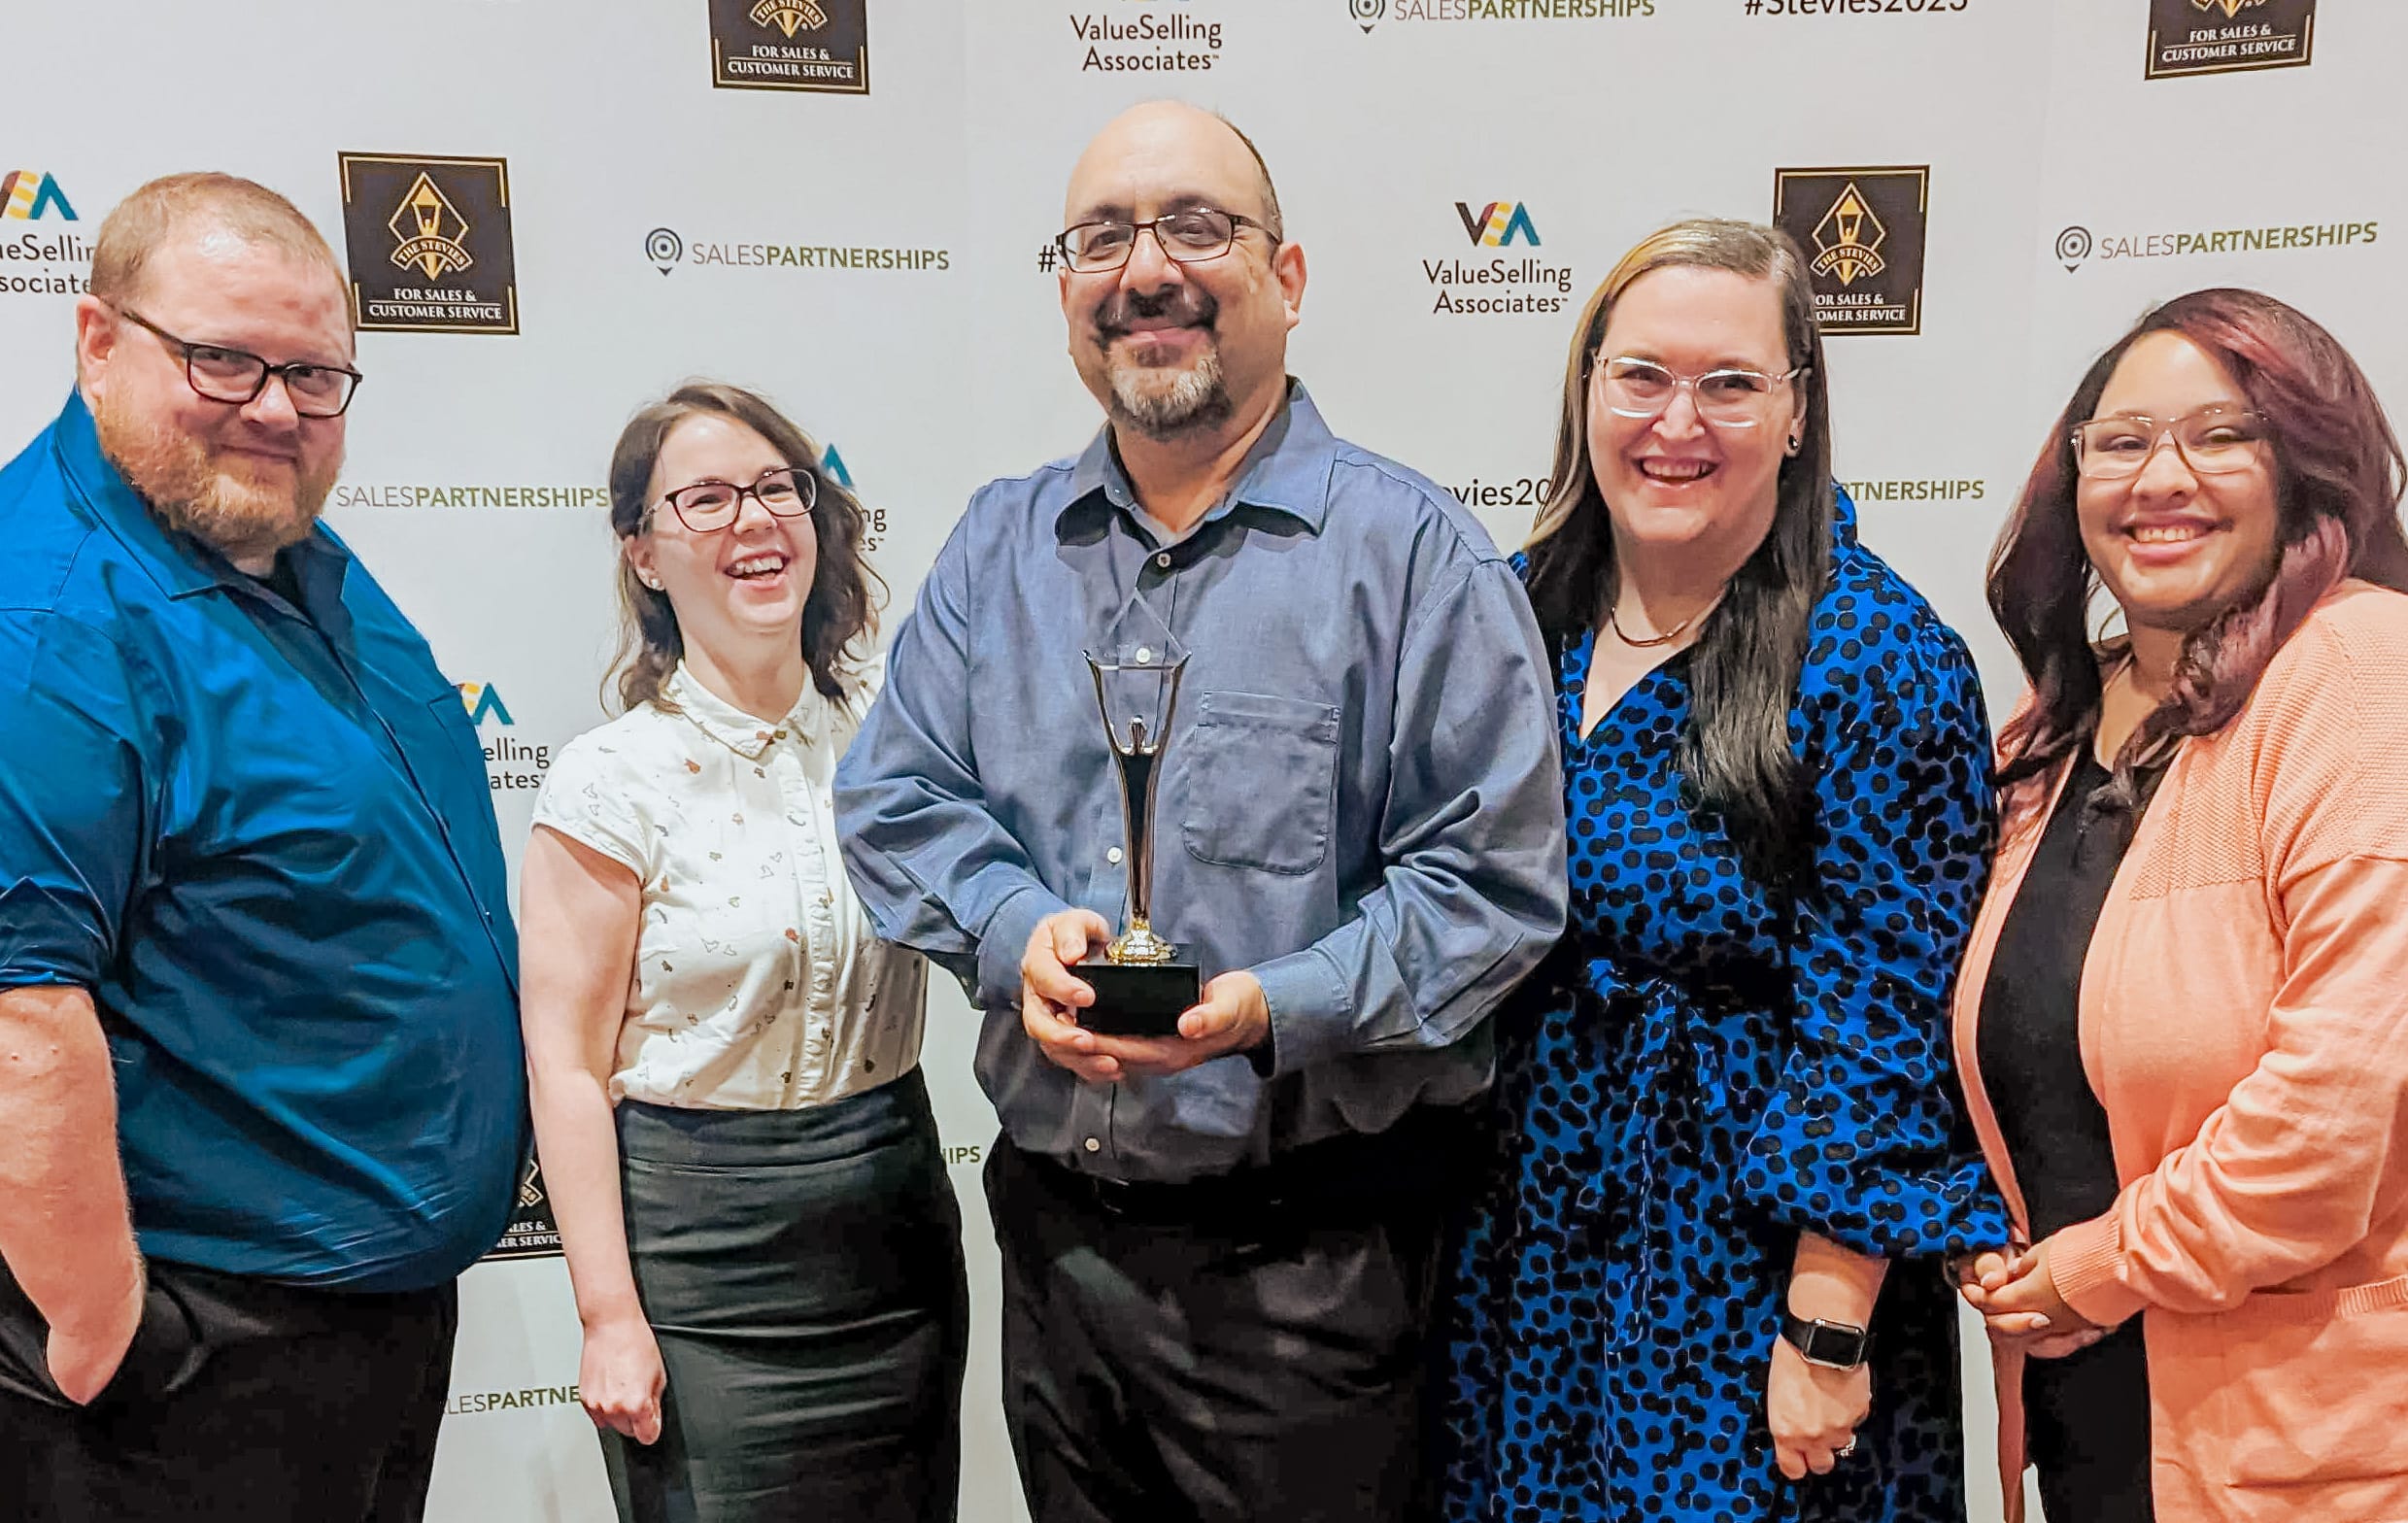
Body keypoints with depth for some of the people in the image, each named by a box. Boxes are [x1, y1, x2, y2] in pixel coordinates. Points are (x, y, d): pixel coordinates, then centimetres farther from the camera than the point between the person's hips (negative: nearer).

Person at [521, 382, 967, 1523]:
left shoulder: (881, 728, 2)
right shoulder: (613, 778, -10)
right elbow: (566, 1064, -10)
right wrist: (611, 1317, -12)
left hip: (899, 1224, 5)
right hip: (702, 1247, -4)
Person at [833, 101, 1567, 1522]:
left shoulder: (1412, 550, -7)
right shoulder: (1000, 545, 9)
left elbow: (1496, 877, -11)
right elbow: (896, 796, 7)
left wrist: (1277, 1008, -23)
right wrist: (1019, 929, -13)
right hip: (1055, 1225, 5)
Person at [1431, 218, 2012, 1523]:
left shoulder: (1876, 657, -14)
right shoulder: (1523, 609, 1)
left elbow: (1879, 1028, -16)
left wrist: (1827, 1332, -16)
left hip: (1743, 1252, -5)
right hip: (1517, 1242, 5)